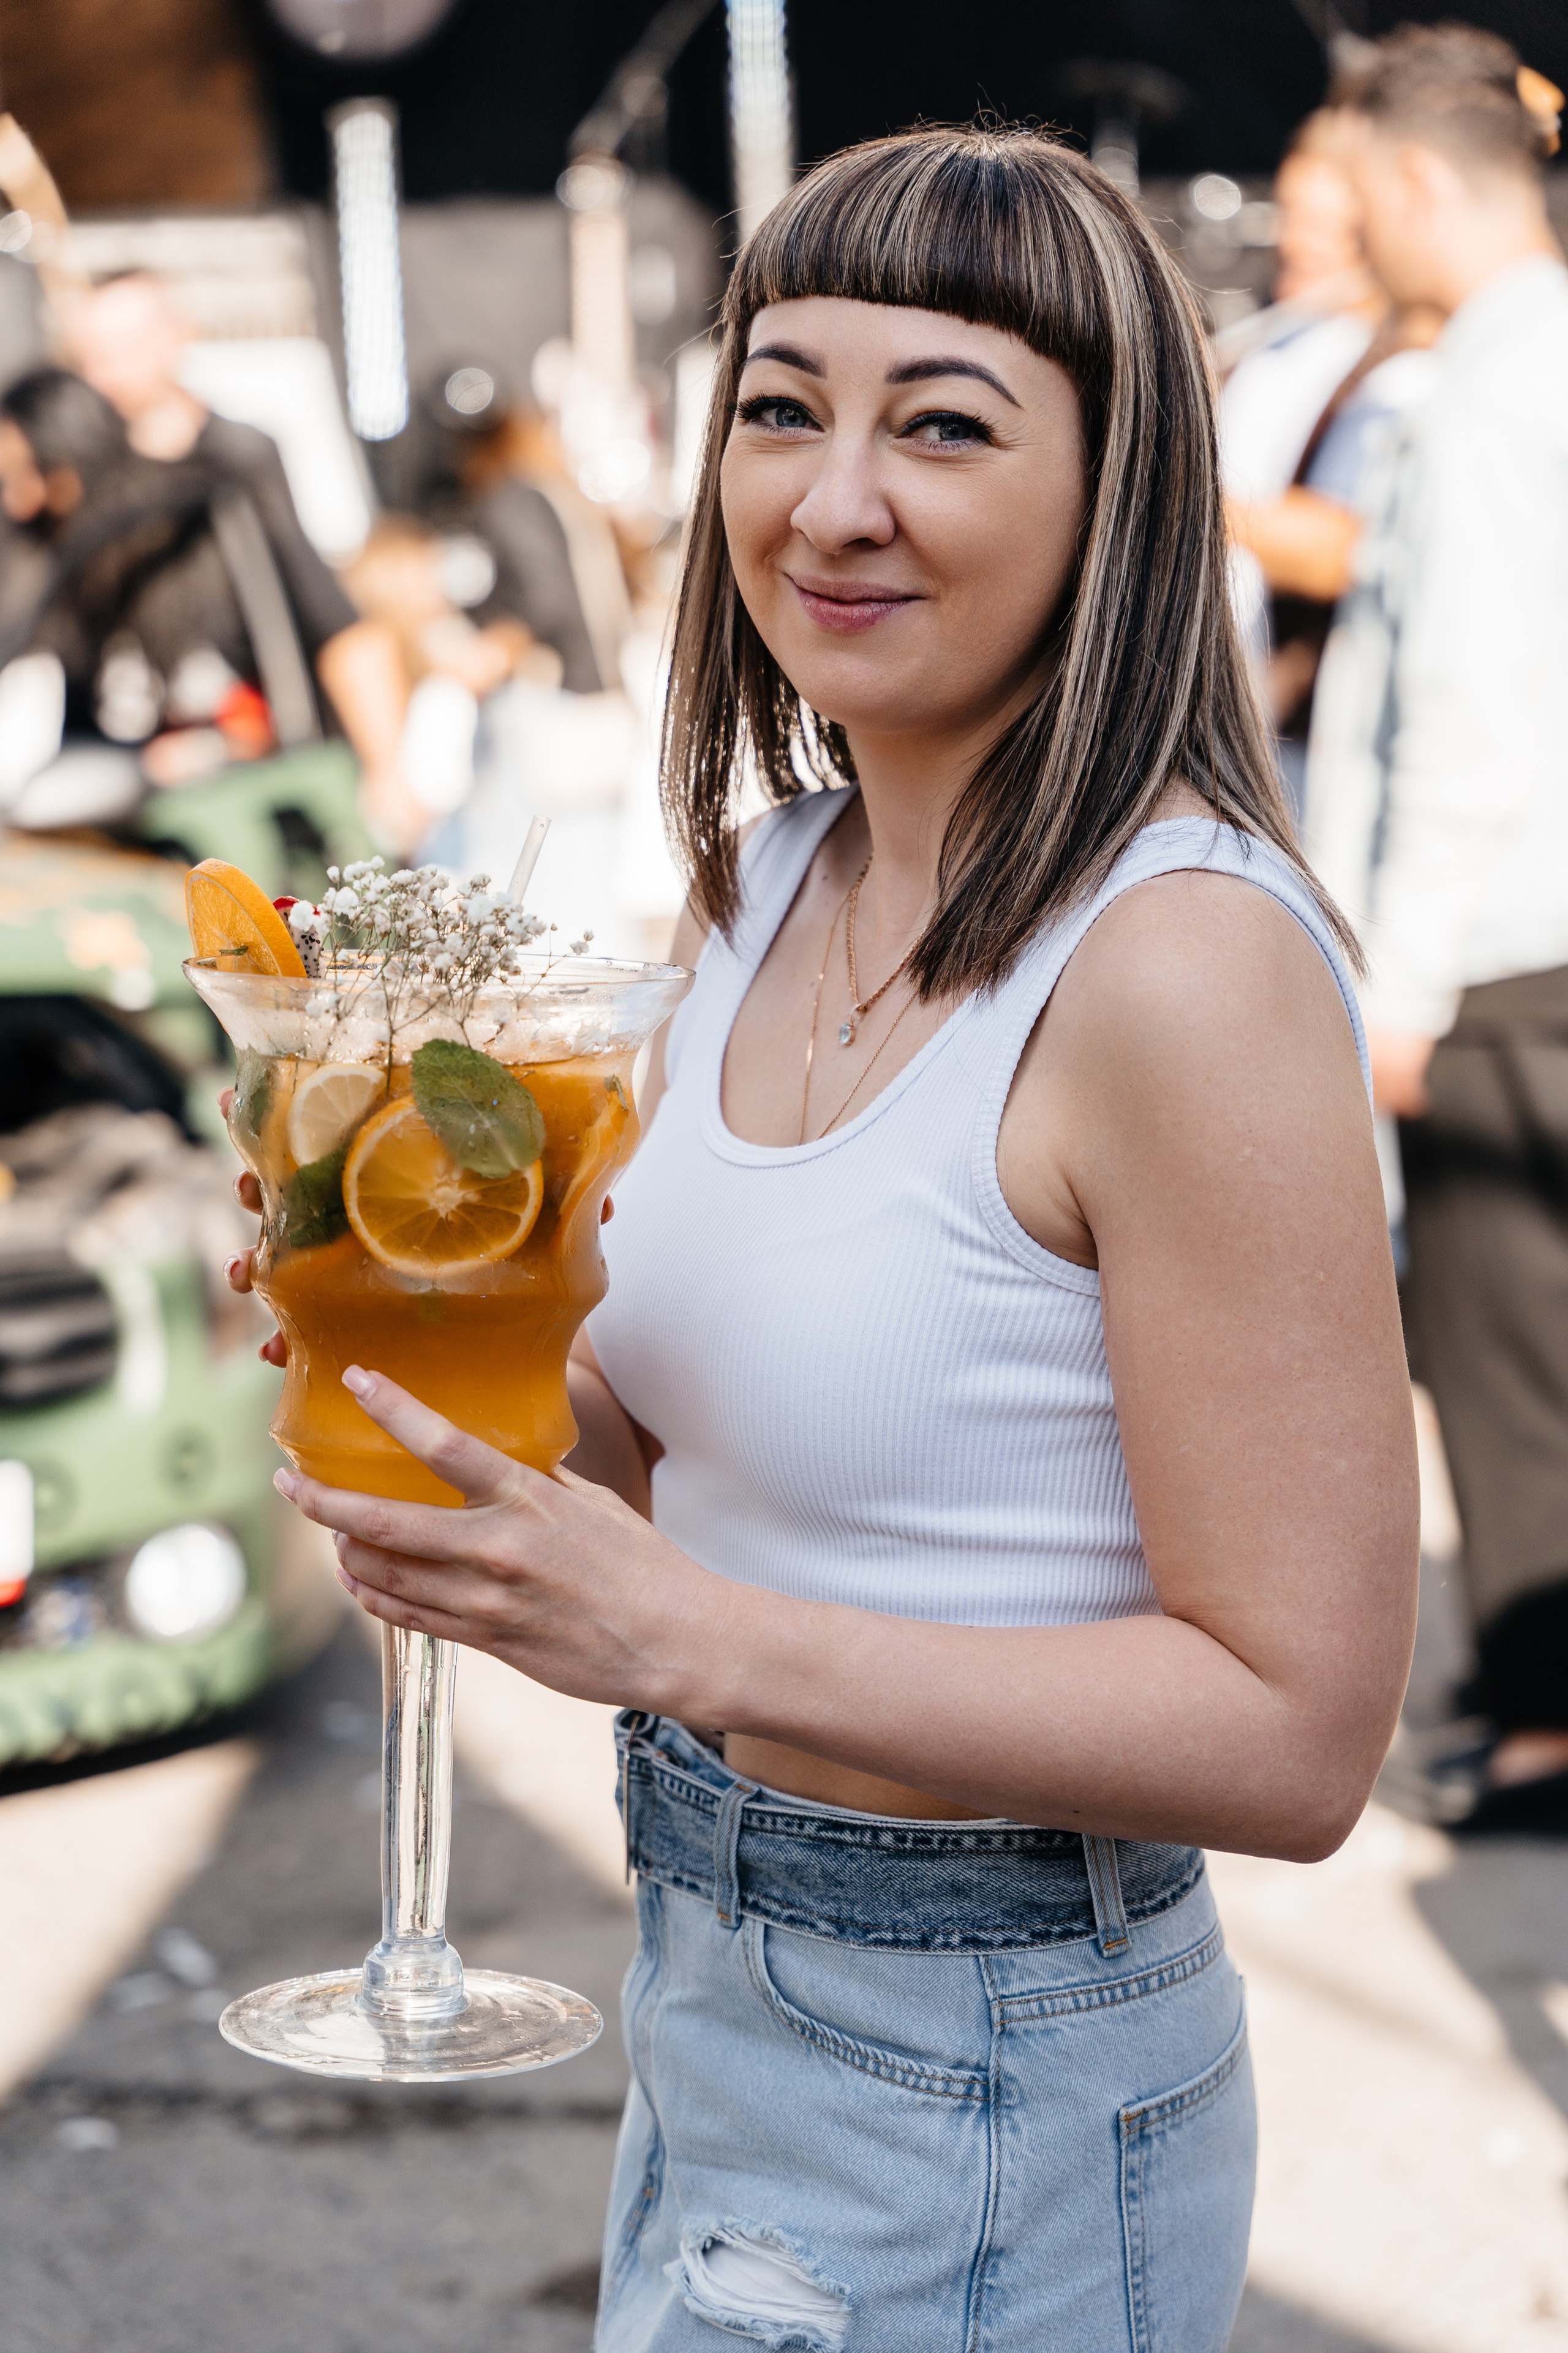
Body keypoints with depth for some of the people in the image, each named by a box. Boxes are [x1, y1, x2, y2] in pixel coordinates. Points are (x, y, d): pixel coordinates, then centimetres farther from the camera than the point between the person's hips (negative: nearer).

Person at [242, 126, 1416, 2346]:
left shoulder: (1188, 962, -23)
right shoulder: (780, 877, 2)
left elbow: (1294, 1727, -23)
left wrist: (667, 1633, -28)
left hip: (986, 2099, -7)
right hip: (712, 1993, 8)